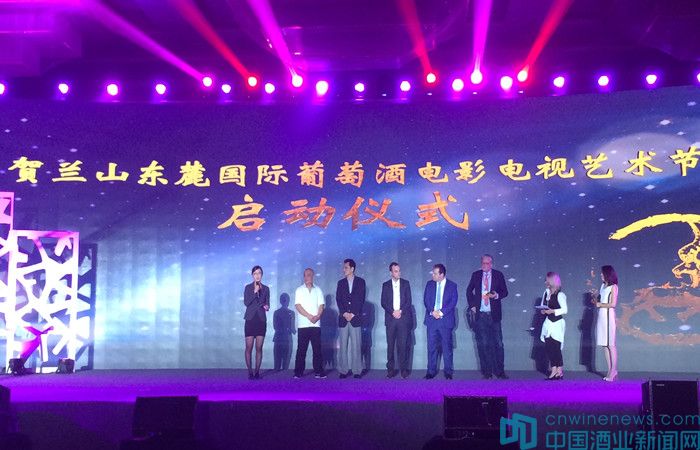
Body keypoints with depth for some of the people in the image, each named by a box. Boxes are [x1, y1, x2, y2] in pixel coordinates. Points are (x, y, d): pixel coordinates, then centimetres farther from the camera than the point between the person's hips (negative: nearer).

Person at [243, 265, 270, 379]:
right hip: (250, 319, -2)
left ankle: (257, 371, 5)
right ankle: (250, 372, 1)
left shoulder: (266, 288, 10)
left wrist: (267, 307, -9)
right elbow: (246, 302, -6)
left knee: (259, 348, 0)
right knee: (249, 347, -4)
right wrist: (255, 292, -15)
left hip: (261, 320, 2)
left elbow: (267, 304, 13)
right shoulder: (248, 287, 4)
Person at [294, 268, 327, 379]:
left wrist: (317, 316, -14)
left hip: (316, 324, 1)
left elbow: (321, 306, 5)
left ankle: (318, 371, 4)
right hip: (303, 325, -1)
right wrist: (309, 316, -14)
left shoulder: (318, 290, 12)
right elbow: (298, 306, -3)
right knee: (301, 349, -1)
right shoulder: (299, 290, 7)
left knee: (317, 349, 0)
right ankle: (298, 372, 3)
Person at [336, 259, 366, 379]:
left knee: (356, 346, -2)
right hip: (343, 318, 2)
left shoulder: (360, 282, 6)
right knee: (343, 345, 1)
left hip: (355, 318, -2)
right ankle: (343, 371, 4)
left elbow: (361, 299, 0)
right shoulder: (341, 282, 13)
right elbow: (338, 299, 5)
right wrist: (344, 313, -8)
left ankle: (357, 371, 1)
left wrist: (353, 314, -9)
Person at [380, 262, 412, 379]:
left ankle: (403, 369, 2)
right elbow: (383, 302, 4)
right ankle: (390, 369, 4)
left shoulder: (406, 283, 8)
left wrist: (400, 311, -8)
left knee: (403, 345, -3)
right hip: (390, 318, 0)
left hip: (403, 317, 0)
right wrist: (392, 312, -9)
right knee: (390, 345, -1)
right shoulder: (386, 285, 9)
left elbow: (409, 300, 4)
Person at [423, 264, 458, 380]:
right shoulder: (429, 284, 9)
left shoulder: (452, 285, 1)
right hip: (431, 318, 2)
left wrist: (441, 312, -15)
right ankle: (431, 371, 10)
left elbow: (453, 302, -6)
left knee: (447, 347, 3)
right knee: (431, 346, 3)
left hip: (446, 320, -2)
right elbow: (426, 300, 5)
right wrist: (432, 311, -12)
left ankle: (448, 372, 11)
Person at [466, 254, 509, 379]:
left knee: (498, 343, -2)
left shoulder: (498, 275, 3)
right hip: (480, 314, 1)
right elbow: (469, 291, 17)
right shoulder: (476, 275, 7)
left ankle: (499, 371, 6)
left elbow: (505, 291, 6)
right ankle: (486, 371, 11)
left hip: (494, 314, -1)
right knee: (482, 344, 3)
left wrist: (497, 295, -15)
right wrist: (472, 305, 6)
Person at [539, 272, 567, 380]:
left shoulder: (560, 295, -10)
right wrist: (543, 310, -5)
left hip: (557, 323, -6)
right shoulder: (546, 293, 10)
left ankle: (559, 371, 4)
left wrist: (552, 311, -21)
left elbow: (565, 310, -12)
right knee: (548, 347, 3)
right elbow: (542, 305, 17)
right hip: (549, 323, 6)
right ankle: (553, 370, 11)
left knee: (555, 347, -5)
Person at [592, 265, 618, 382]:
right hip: (600, 315, 7)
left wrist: (600, 304, -5)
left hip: (608, 315, -7)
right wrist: (596, 301, 1)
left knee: (610, 344, -6)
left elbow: (612, 304, -12)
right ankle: (610, 371, 8)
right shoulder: (603, 286, 17)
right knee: (604, 345, 5)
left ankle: (613, 371, -3)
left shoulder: (613, 287, -4)